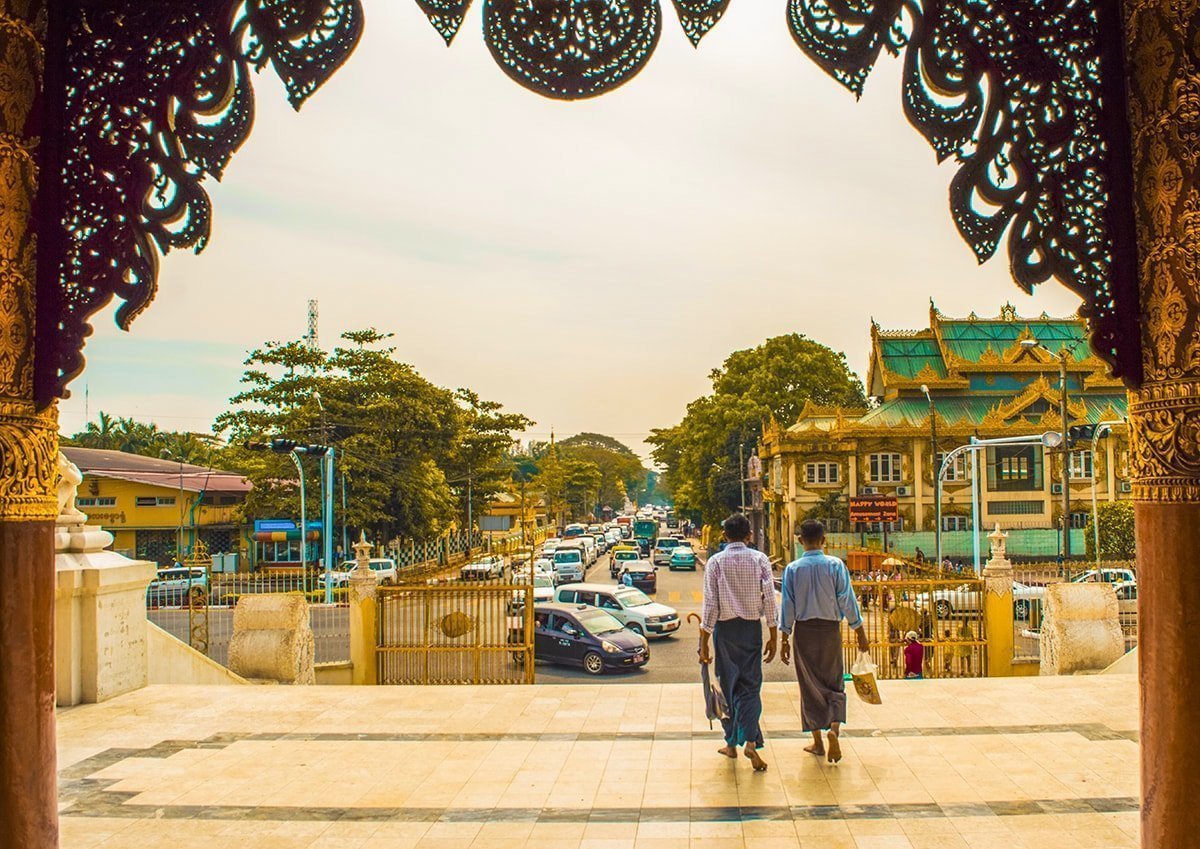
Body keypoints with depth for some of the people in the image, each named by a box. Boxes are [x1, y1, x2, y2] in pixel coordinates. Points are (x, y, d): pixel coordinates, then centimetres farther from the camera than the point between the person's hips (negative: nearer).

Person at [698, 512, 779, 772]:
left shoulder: (715, 562, -6)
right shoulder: (760, 559, -3)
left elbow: (710, 604, -8)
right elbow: (770, 599, -4)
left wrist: (704, 642, -3)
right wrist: (774, 636, 3)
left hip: (725, 628, -1)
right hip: (752, 627, 1)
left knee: (728, 685, 11)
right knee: (751, 686, 5)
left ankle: (732, 743, 20)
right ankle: (751, 742, -10)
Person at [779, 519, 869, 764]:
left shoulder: (793, 569, -5)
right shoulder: (835, 565, -8)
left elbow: (787, 606, -2)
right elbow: (847, 601, -6)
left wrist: (784, 640, 5)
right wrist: (860, 633, 2)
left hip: (804, 630, 1)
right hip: (830, 628, 0)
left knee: (810, 686, 11)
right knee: (834, 683, 12)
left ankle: (818, 742, 17)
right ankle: (834, 727, -13)